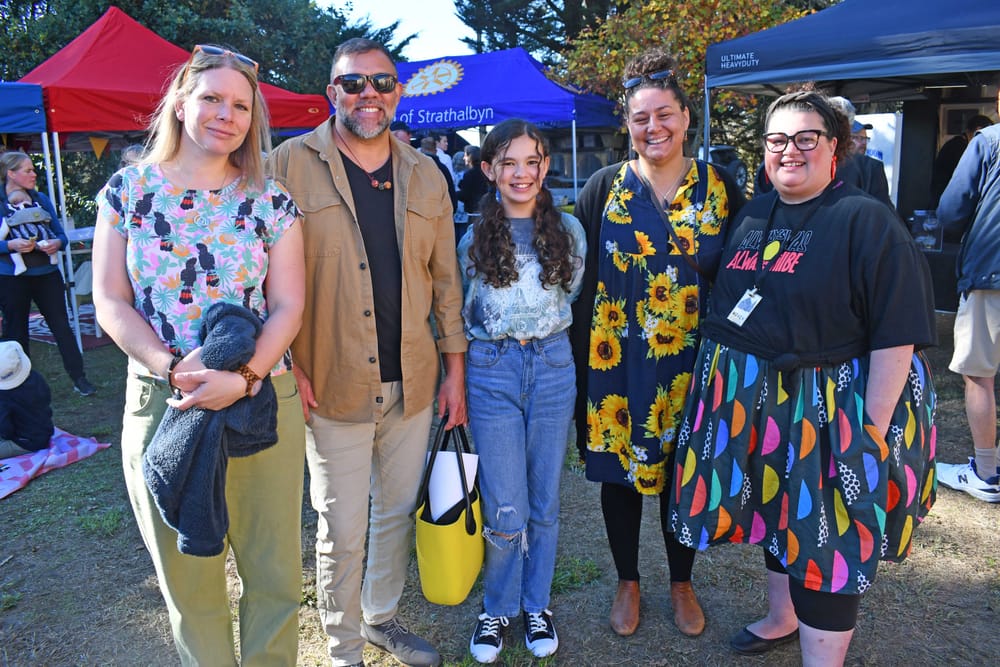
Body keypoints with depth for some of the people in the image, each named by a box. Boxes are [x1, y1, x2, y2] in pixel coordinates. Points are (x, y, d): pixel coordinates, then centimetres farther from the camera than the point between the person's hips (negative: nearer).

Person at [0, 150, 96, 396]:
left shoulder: (41, 199, 7)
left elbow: (61, 234, 10)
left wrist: (57, 243, -11)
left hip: (47, 273, 2)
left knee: (61, 325, 2)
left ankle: (79, 378, 6)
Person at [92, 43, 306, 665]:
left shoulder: (272, 203, 1)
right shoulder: (128, 191, 2)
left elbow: (287, 306, -2)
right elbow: (110, 302, -1)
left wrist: (243, 376, -18)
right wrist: (174, 368, -16)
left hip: (263, 401, 0)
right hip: (161, 404, 0)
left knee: (275, 568, 11)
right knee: (187, 572, 15)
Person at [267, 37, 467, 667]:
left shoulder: (426, 176, 8)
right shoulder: (292, 164, -4)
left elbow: (446, 279, 10)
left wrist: (455, 368, 9)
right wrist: (288, 366, -10)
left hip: (413, 381, 4)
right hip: (333, 381, -4)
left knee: (399, 511, 18)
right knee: (342, 530, 7)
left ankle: (383, 616, 42)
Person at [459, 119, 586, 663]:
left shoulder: (568, 230, 3)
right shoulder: (474, 239, 1)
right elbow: (460, 313, 10)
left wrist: (539, 330, 9)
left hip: (552, 367, 2)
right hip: (491, 372, -1)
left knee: (544, 502, 12)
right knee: (505, 511, 0)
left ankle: (536, 604, 33)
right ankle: (497, 607, 26)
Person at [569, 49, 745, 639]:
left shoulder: (720, 188, 1)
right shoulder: (605, 187, -1)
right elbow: (582, 276, -2)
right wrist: (584, 356, -7)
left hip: (691, 358, 1)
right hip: (618, 357, 0)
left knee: (683, 469, 13)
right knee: (620, 465, 10)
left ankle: (682, 583, 37)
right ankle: (628, 582, 33)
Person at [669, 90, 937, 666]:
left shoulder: (865, 221, -13)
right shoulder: (752, 217, 7)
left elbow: (896, 335, -17)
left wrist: (872, 432, -19)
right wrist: (724, 391, 12)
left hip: (828, 410, -6)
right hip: (753, 402, 7)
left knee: (826, 541, 4)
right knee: (777, 516, 22)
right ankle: (782, 619, 44)